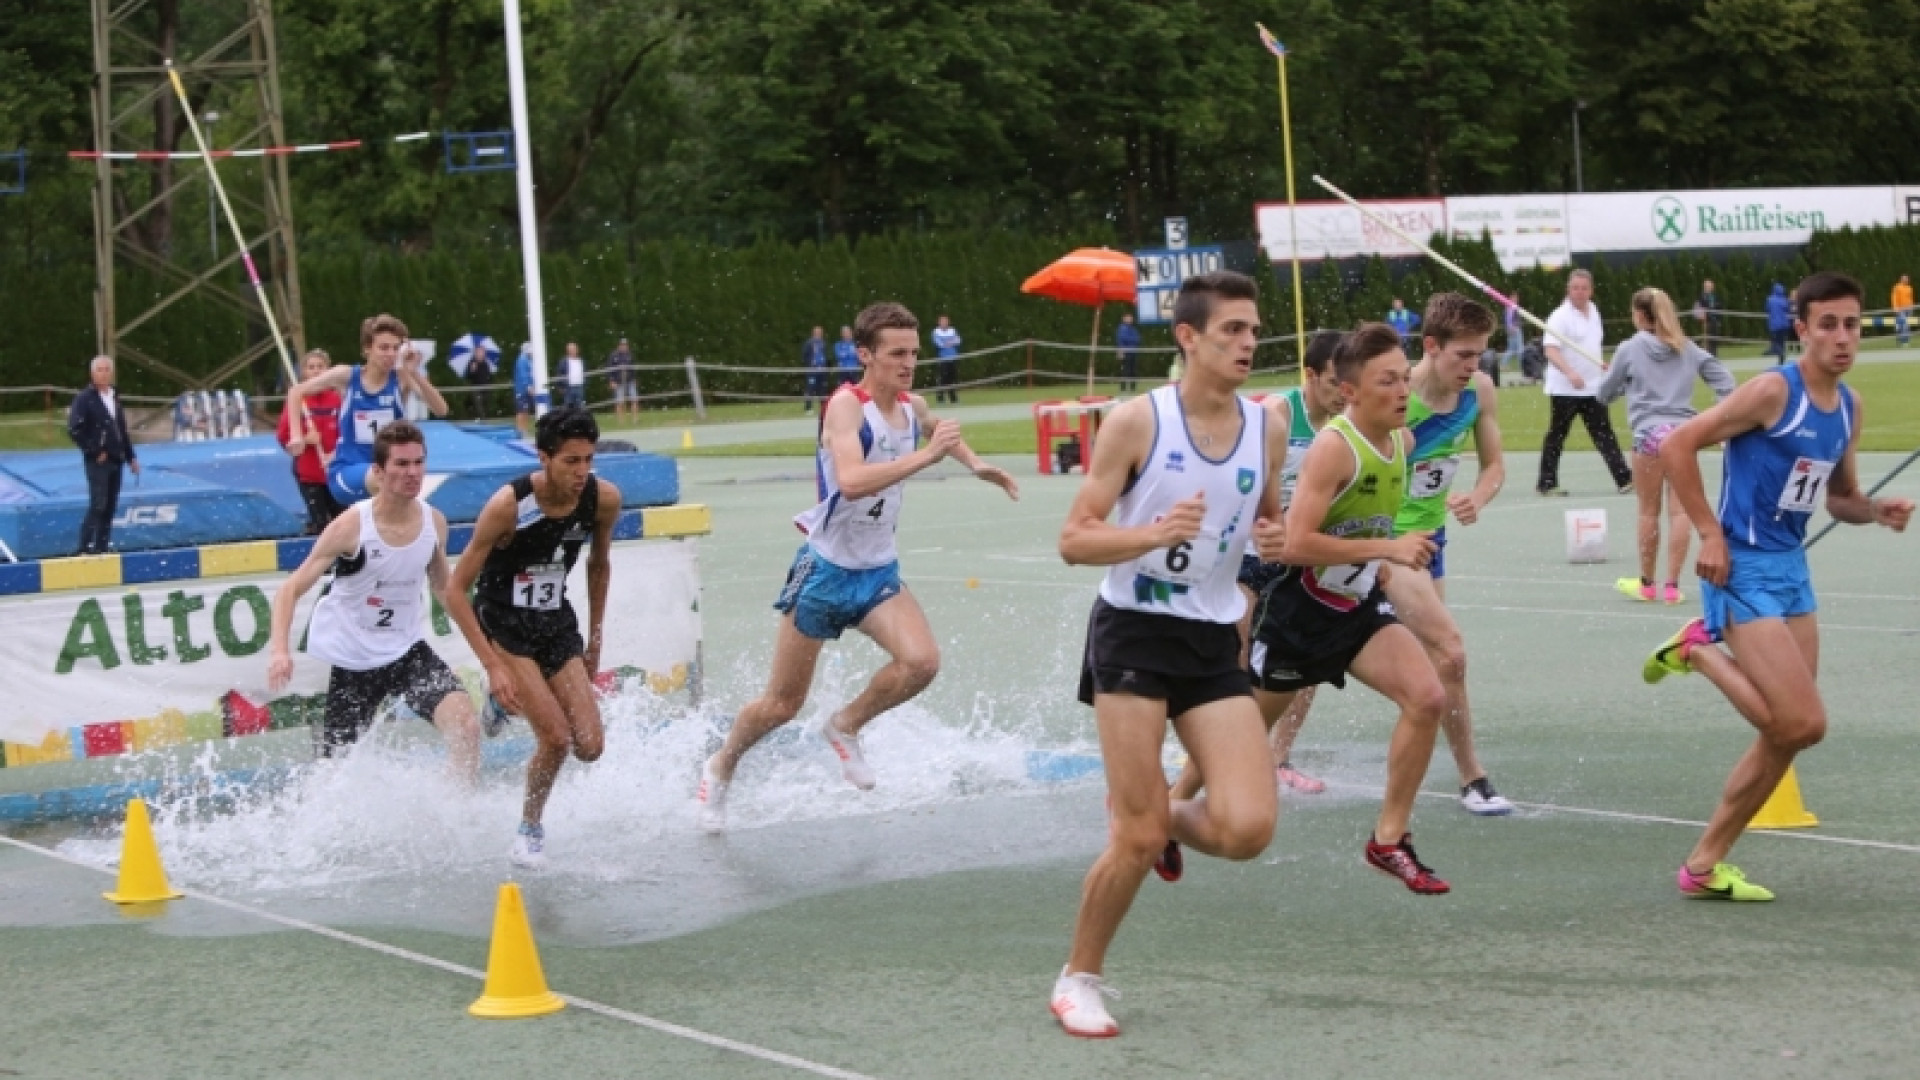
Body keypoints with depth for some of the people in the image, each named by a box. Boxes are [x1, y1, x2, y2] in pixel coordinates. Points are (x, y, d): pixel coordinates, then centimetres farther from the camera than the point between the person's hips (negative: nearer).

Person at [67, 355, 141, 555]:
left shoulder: (115, 397, 14)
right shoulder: (84, 399, -8)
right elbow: (74, 430, -15)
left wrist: (131, 457, 17)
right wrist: (95, 452, -15)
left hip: (116, 460, 7)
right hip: (97, 461, -7)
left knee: (110, 507, 8)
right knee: (98, 506, -13)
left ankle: (101, 548, 14)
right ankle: (86, 549, -10)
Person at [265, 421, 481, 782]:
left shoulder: (434, 522, -4)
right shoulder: (351, 526, -18)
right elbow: (290, 589, -16)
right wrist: (279, 649, -31)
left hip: (409, 652, 3)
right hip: (355, 661, -3)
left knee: (466, 725, -22)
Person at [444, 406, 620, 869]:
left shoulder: (604, 499, -13)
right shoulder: (508, 505, -27)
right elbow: (456, 592, -21)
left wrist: (595, 640, 12)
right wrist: (493, 667, -26)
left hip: (556, 623, 5)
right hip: (503, 625, -5)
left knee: (590, 747, -2)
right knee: (556, 738, -18)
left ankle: (509, 701, 25)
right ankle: (530, 828, 8)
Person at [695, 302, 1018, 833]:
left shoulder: (914, 407, 2)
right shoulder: (846, 405, -20)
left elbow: (934, 429, 30)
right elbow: (851, 481, -38)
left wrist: (975, 464, 17)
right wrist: (926, 456, -41)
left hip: (879, 572, 5)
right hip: (826, 570, -5)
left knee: (921, 660, -21)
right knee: (783, 703, 5)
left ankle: (846, 726, 6)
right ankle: (720, 769, 33)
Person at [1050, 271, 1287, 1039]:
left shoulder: (1266, 430, 3)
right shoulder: (1137, 420, -10)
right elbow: (1073, 541, -11)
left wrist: (1275, 539, -3)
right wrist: (1155, 532, -28)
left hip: (1214, 642, 4)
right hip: (1134, 631, -4)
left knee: (1247, 828, -11)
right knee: (1136, 839, -7)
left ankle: (1167, 821, 24)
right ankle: (1079, 980, 15)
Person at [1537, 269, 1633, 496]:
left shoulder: (1593, 310, 9)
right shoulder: (1560, 316, -14)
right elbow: (1551, 351, -25)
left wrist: (1601, 367, 23)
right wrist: (1570, 373, -39)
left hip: (1592, 388, 6)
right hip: (1564, 390, -6)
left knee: (1605, 435, 2)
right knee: (1556, 437, 2)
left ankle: (1624, 479, -1)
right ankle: (1547, 483, 10)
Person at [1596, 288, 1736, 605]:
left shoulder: (1630, 349, 4)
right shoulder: (1688, 349, 13)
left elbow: (1604, 394, 12)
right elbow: (1724, 379, 8)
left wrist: (1605, 384, 33)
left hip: (1650, 433, -3)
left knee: (1649, 511, 6)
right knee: (1680, 511, 2)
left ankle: (1647, 584, 16)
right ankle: (1672, 585, 2)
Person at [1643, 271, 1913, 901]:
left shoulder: (1849, 407, 8)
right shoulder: (1774, 390, -15)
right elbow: (1676, 446, -14)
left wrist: (1880, 512, -3)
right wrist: (1711, 533, -17)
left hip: (1792, 569, 8)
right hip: (1744, 569, -8)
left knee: (1784, 734, 8)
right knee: (1803, 724, -16)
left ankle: (1705, 866, 18)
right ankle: (1701, 650, 6)